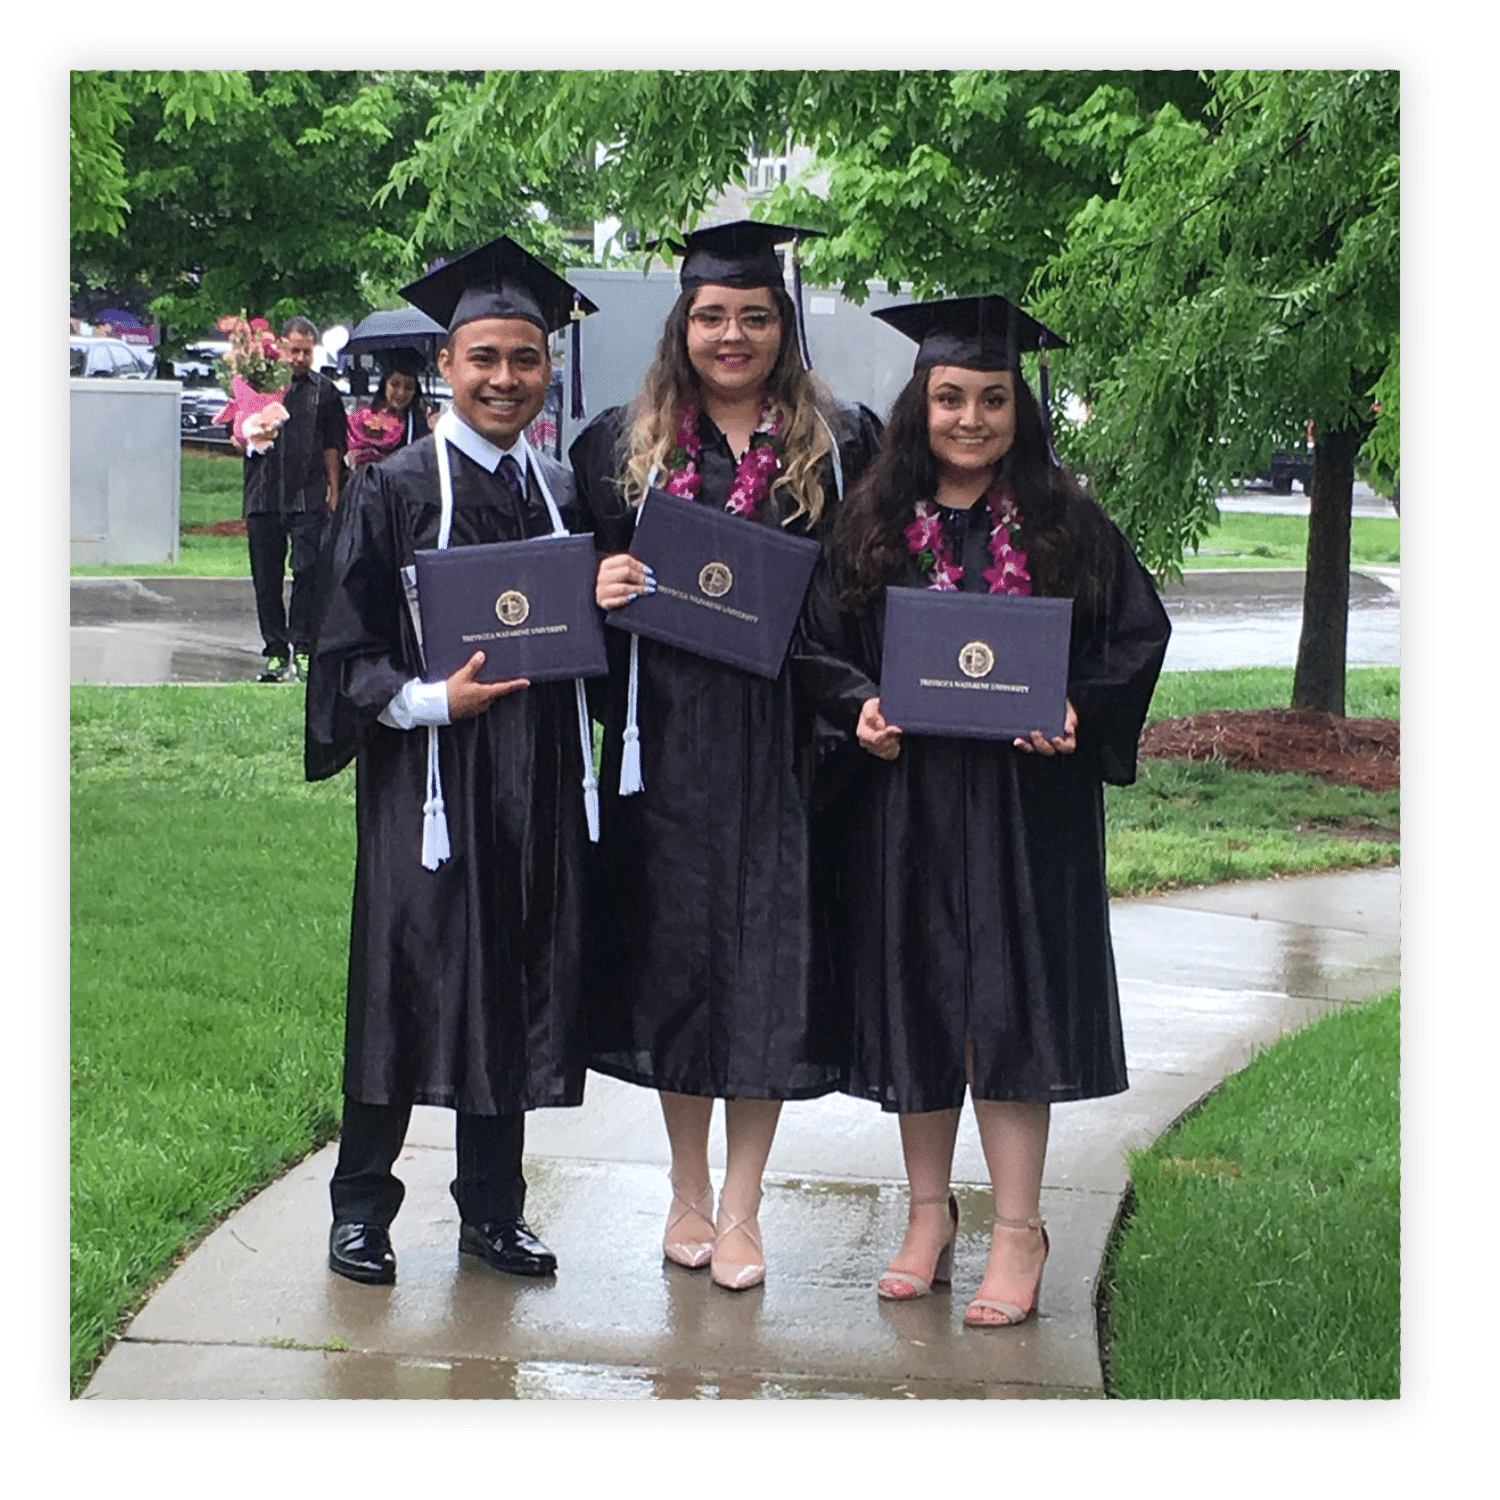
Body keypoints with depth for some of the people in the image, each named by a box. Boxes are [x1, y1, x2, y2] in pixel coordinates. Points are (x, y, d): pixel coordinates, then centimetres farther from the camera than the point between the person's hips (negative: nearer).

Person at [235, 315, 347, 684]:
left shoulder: (324, 391, 8)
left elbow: (332, 446, 12)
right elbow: (235, 435, 13)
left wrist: (333, 491, 8)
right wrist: (242, 440, -10)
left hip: (308, 498, -1)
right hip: (263, 497, 2)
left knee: (308, 570, -11)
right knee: (266, 578, 5)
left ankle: (302, 648, -6)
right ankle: (275, 651, 13)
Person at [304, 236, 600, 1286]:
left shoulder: (565, 495, 10)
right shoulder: (393, 496, -4)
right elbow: (346, 656, -6)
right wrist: (431, 699, -19)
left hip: (539, 785, 4)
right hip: (430, 778, -4)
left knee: (520, 994, 8)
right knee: (410, 986, 1)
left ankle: (492, 1208, 21)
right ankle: (361, 1207, 15)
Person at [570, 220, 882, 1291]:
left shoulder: (840, 447, 5)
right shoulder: (625, 445, 7)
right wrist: (601, 591, -11)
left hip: (785, 745, -1)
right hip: (666, 740, 1)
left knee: (770, 961, -1)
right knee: (674, 951, 7)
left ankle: (740, 1211, 8)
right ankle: (689, 1192, 21)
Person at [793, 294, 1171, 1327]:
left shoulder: (1066, 525, 0)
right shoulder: (872, 526, 4)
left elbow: (1138, 635, 3)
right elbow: (819, 644, 8)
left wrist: (1078, 712, -13)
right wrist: (861, 707, -12)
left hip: (1027, 805, -2)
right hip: (903, 802, 2)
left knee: (1010, 1001, -3)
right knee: (916, 998, 8)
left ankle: (1017, 1230, 5)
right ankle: (930, 1209, 23)